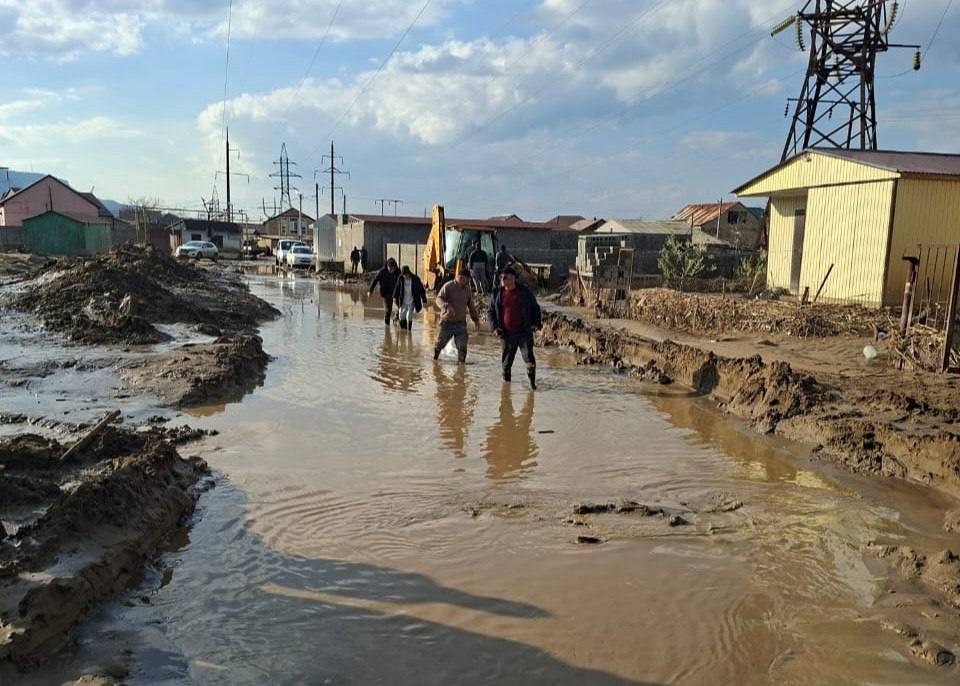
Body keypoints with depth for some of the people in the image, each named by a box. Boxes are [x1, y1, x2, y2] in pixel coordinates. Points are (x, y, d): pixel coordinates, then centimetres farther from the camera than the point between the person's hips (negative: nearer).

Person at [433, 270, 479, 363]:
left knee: (462, 344, -4)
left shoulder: (467, 289, 8)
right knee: (441, 341, 8)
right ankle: (435, 356, 33)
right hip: (447, 321, -3)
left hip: (461, 322, 3)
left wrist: (476, 319, 17)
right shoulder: (448, 286, -7)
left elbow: (471, 306, 19)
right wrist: (447, 306, -35)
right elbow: (439, 298, -16)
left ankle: (461, 361, 6)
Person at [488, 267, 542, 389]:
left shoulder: (525, 292, 1)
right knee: (506, 360, 8)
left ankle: (532, 381, 6)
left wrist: (535, 324, -2)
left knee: (529, 357, -10)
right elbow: (491, 312, 12)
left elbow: (535, 308, 10)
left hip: (524, 332, -2)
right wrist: (495, 327, -2)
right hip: (506, 334, 2)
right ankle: (506, 381, 27)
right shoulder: (497, 293, 5)